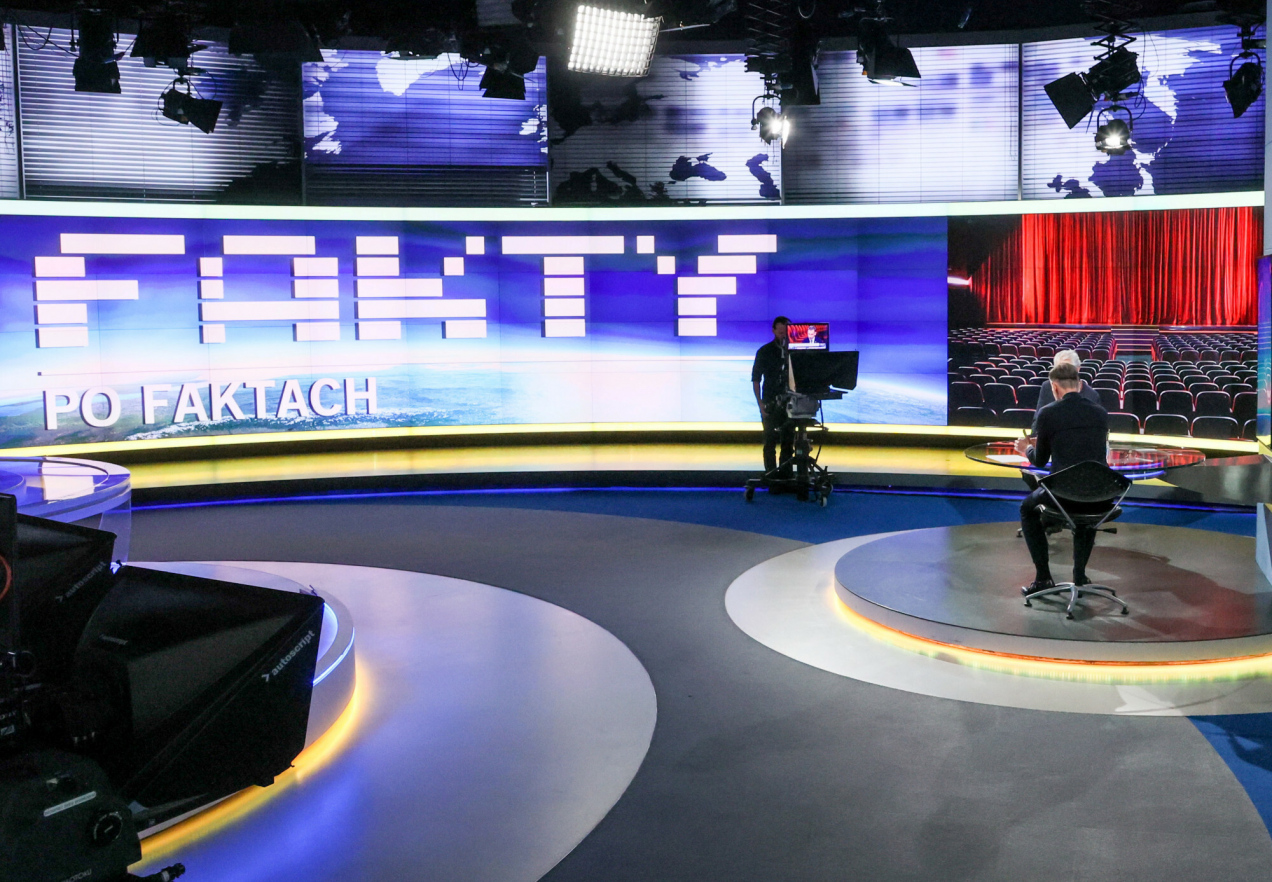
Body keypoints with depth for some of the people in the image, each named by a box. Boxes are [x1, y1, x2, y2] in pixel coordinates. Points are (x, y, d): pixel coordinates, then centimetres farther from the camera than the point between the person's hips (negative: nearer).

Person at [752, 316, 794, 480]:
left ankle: (786, 475, 13)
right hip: (770, 403, -2)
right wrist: (760, 404, -9)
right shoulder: (764, 352, 0)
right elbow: (755, 379, 0)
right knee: (770, 441, -1)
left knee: (788, 440, 6)